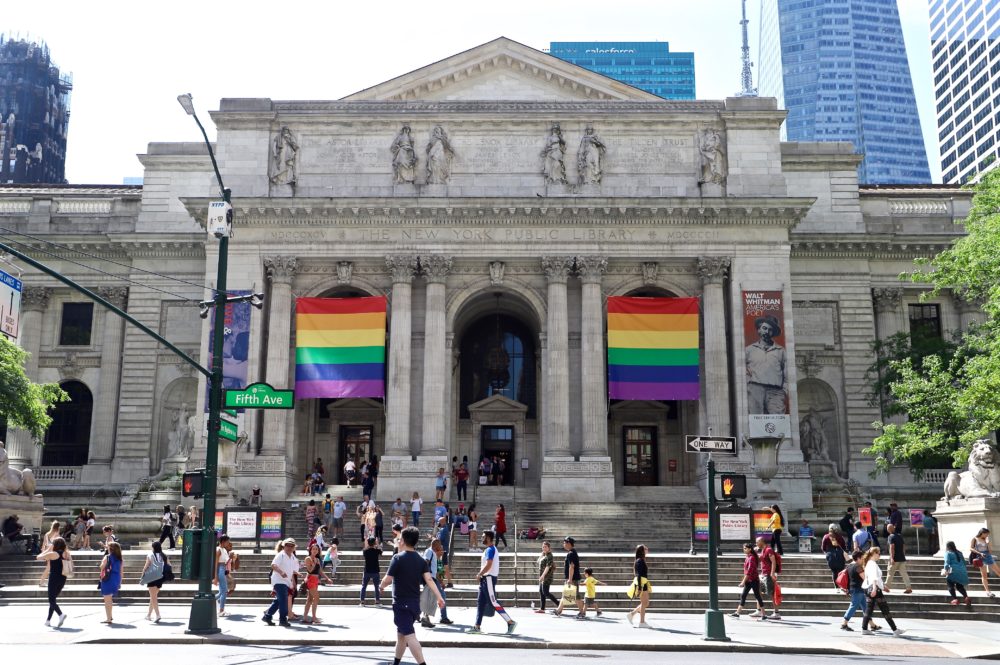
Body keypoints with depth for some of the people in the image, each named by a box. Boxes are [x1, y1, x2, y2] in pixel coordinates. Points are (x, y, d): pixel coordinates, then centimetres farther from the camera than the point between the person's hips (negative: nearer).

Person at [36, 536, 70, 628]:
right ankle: (48, 620, 23)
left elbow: (38, 557, -1)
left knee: (52, 600, -4)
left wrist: (48, 549, 5)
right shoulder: (66, 554, 6)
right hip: (63, 579, 7)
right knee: (53, 599, 18)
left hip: (54, 578, -7)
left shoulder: (52, 554, -11)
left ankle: (61, 614, -27)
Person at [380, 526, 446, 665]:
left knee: (409, 636, -10)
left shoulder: (398, 558, -12)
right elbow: (429, 580, -5)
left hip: (401, 603, -7)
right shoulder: (421, 560, 5)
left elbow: (388, 579, -13)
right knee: (401, 634, 21)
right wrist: (439, 597, -10)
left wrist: (380, 587, 7)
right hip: (415, 603, 7)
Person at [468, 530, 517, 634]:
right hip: (486, 578, 10)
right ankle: (477, 627, 12)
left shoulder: (490, 550, -16)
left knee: (493, 602, -9)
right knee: (480, 602, 10)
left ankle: (510, 622, -7)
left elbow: (488, 565, -25)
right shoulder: (491, 549, 17)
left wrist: (479, 574, -16)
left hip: (489, 578, -10)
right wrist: (481, 574, 17)